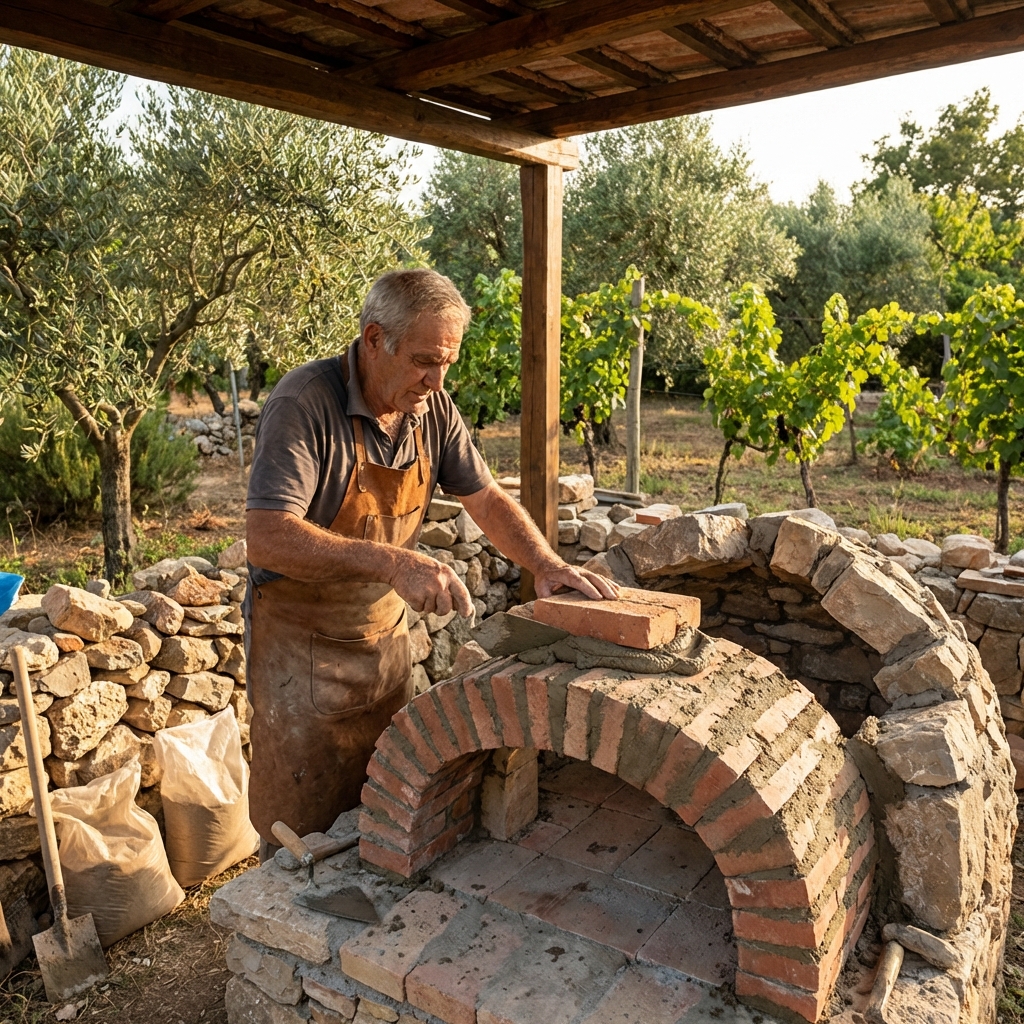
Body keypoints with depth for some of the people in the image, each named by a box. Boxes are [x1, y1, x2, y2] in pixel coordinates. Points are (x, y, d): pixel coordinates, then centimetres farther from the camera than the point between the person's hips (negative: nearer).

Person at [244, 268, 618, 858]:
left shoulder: (433, 408, -3)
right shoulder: (303, 404, -23)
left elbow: (486, 499, 3)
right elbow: (267, 538, -32)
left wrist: (546, 564, -14)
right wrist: (391, 562, -42)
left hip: (387, 636, 6)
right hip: (302, 644, -6)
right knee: (305, 837, 7)